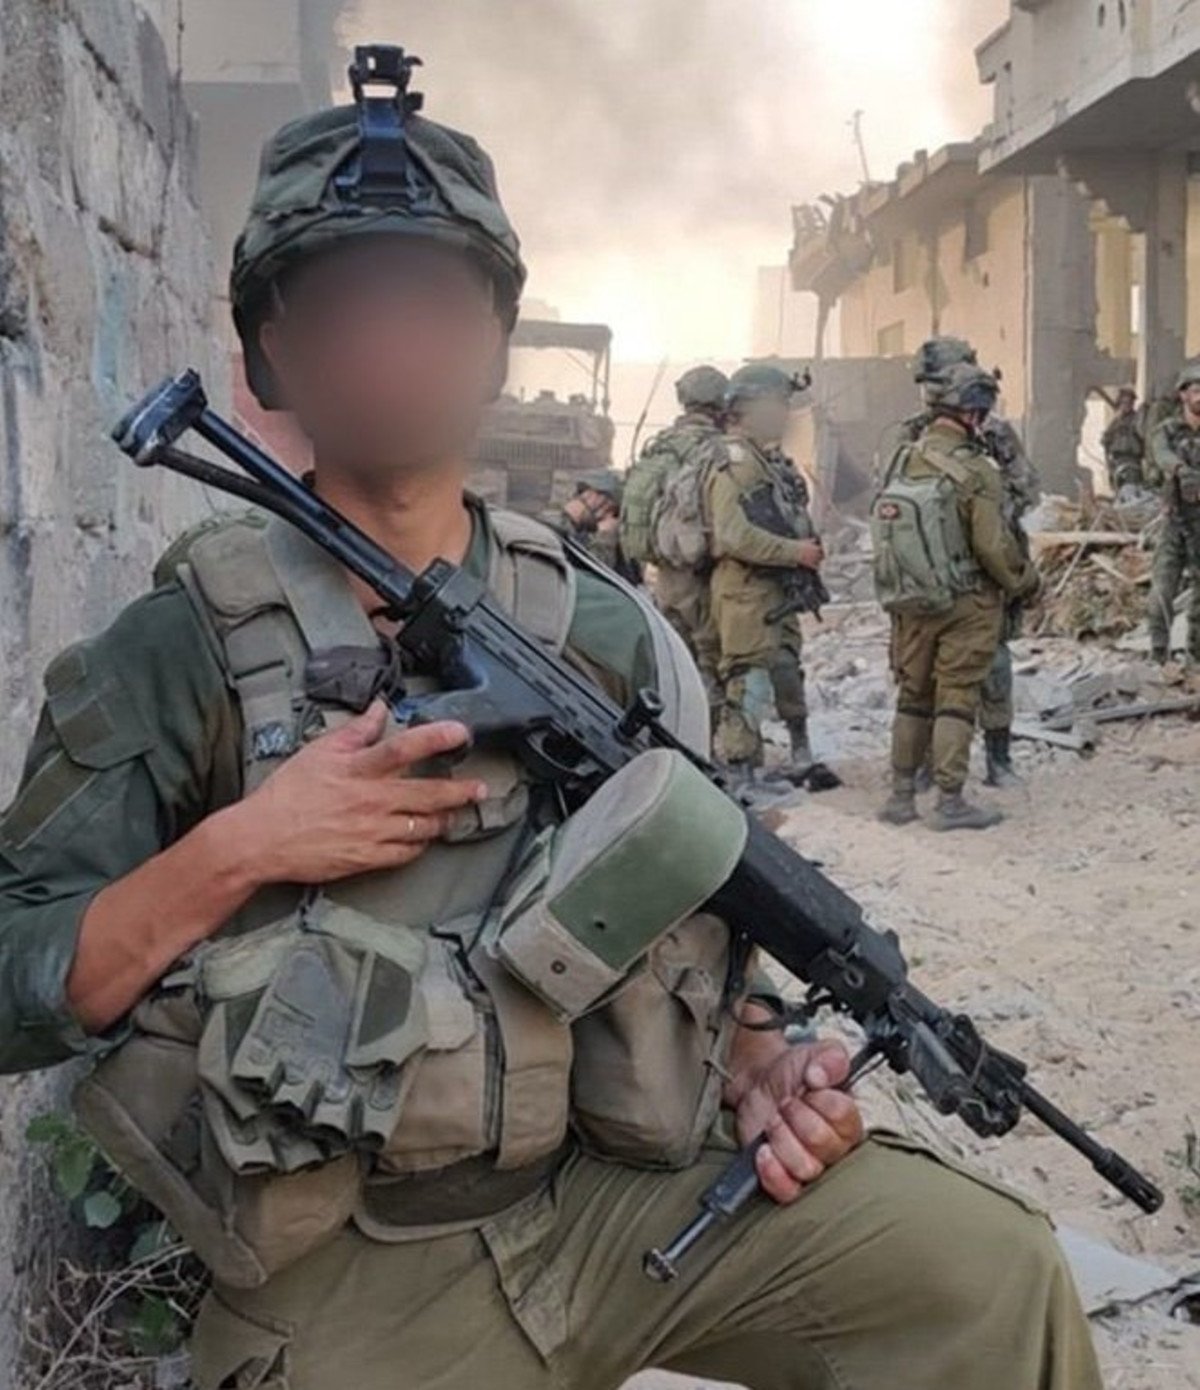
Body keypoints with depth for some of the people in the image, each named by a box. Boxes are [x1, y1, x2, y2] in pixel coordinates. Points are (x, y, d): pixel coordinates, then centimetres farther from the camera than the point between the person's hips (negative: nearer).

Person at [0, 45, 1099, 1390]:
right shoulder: (185, 647, -7)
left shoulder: (603, 629, 4)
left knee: (994, 1272, -12)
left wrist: (756, 1073, -6)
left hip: (626, 1198, 3)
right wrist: (233, 852, -21)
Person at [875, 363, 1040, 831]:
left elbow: (883, 530, 6)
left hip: (910, 603, 6)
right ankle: (950, 801, 4)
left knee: (912, 696, 15)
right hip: (965, 604, -5)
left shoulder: (901, 461, 0)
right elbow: (995, 546, -16)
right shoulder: (974, 472, -18)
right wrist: (1023, 580, 1)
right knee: (956, 699, 2)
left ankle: (902, 794, 19)